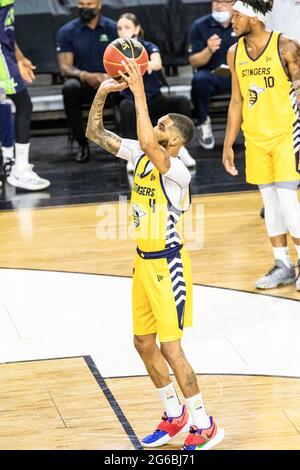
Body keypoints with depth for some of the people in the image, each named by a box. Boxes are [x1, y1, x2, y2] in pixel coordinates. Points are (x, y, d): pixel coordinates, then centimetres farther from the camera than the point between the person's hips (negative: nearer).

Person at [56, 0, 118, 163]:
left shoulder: (113, 29, 1)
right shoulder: (66, 32, -1)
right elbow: (65, 67, -8)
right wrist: (85, 76, -29)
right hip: (83, 84, 0)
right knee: (70, 87, -36)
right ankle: (82, 143, -21)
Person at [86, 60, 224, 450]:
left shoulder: (177, 170, -23)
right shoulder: (141, 155, 1)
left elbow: (147, 144, -42)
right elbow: (95, 134, 4)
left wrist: (139, 92, -37)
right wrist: (102, 94, -10)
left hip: (168, 264, -9)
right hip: (144, 261, 9)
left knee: (170, 347, -6)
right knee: (144, 343, 14)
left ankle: (205, 426, 6)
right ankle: (175, 415, 30)